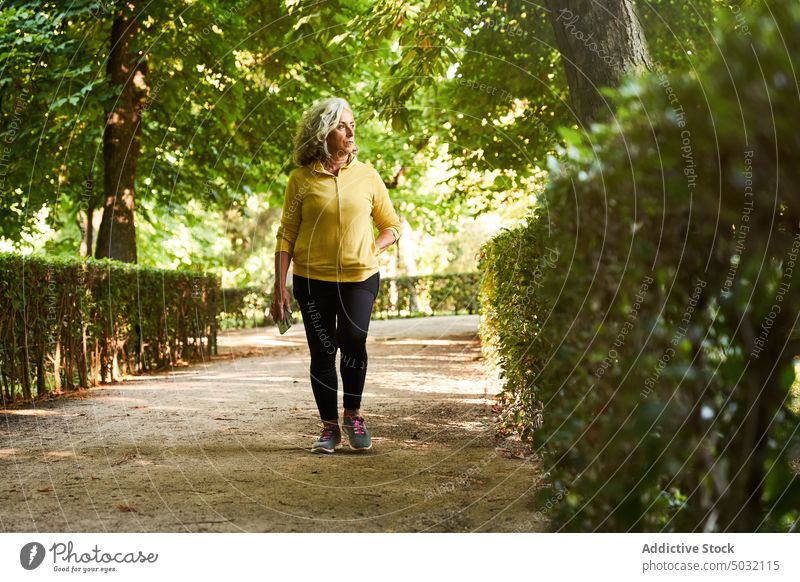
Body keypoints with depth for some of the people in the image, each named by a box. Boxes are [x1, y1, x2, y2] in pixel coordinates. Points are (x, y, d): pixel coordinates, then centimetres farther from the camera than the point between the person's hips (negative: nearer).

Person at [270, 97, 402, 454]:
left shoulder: (367, 176, 3)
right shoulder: (301, 179, -1)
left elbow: (392, 226, 12)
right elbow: (286, 235, 1)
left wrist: (372, 251, -7)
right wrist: (280, 287, -4)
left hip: (360, 277, 0)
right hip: (313, 279, 0)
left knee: (353, 340, -16)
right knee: (322, 353, 4)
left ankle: (352, 415, 6)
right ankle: (330, 427, 18)